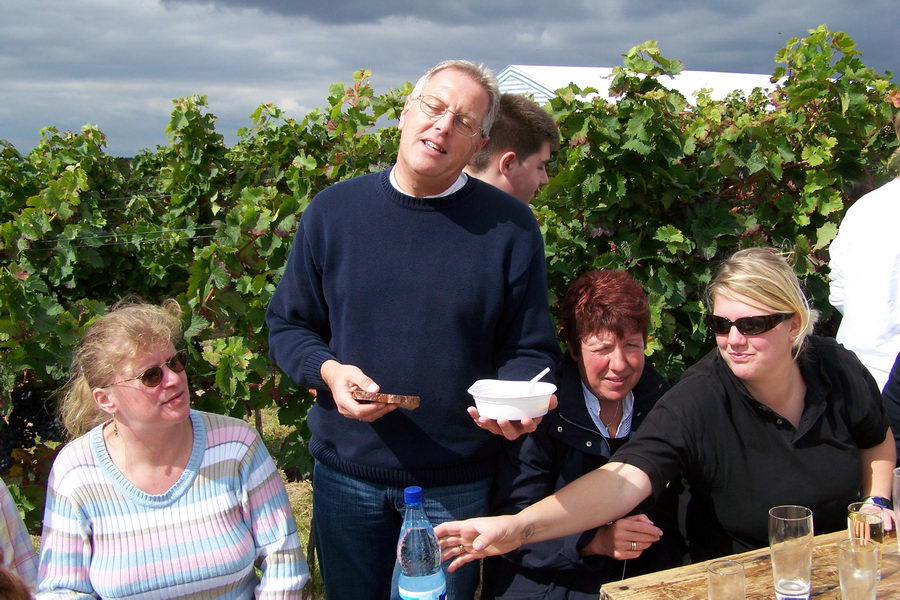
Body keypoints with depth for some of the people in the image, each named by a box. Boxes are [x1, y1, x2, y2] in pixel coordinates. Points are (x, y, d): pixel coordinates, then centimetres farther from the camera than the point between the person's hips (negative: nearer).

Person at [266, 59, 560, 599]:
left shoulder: (510, 227, -7)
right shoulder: (333, 211, -2)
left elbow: (530, 350, -2)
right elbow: (288, 326, 4)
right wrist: (328, 370, -16)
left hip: (457, 486, -1)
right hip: (346, 475, 2)